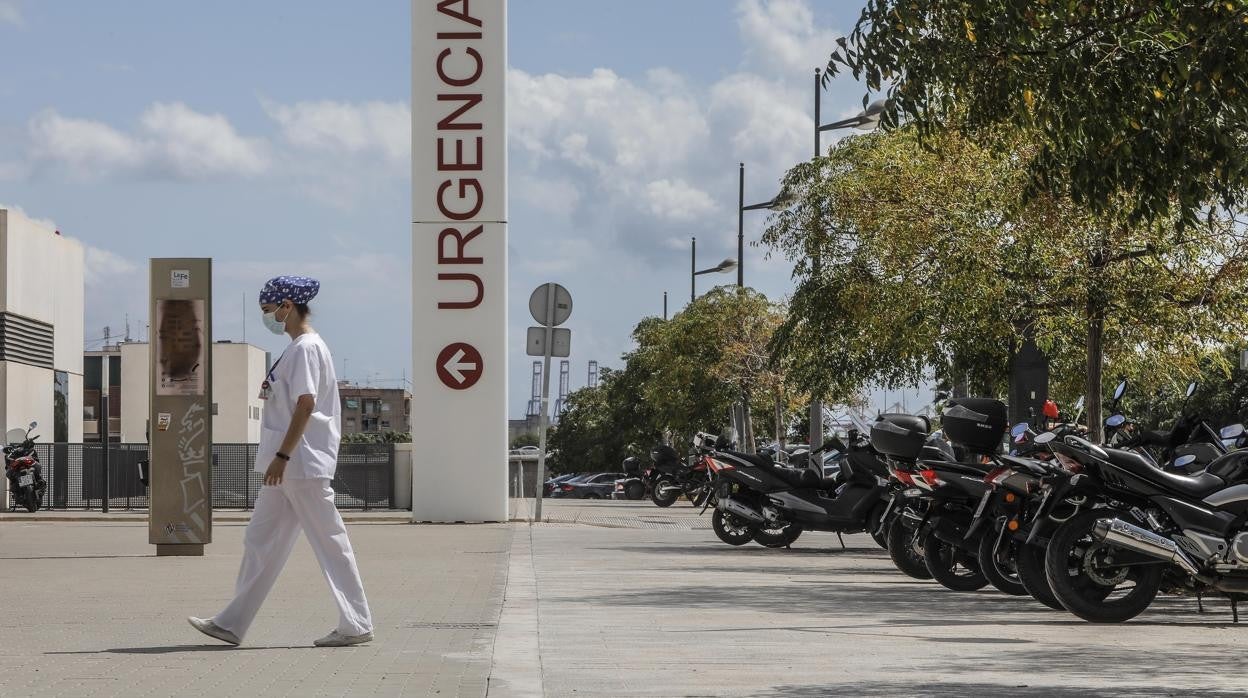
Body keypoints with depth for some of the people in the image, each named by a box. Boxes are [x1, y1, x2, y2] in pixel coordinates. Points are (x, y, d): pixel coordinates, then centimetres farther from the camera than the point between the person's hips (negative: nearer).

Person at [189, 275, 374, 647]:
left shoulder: (307, 347, -13)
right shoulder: (297, 348, 17)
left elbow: (306, 405, -20)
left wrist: (282, 456, -22)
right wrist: (280, 458, 15)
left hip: (303, 463, -10)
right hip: (290, 466, 10)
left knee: (329, 540, -4)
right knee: (260, 540, 10)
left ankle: (356, 625, 1)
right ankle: (232, 624, 13)